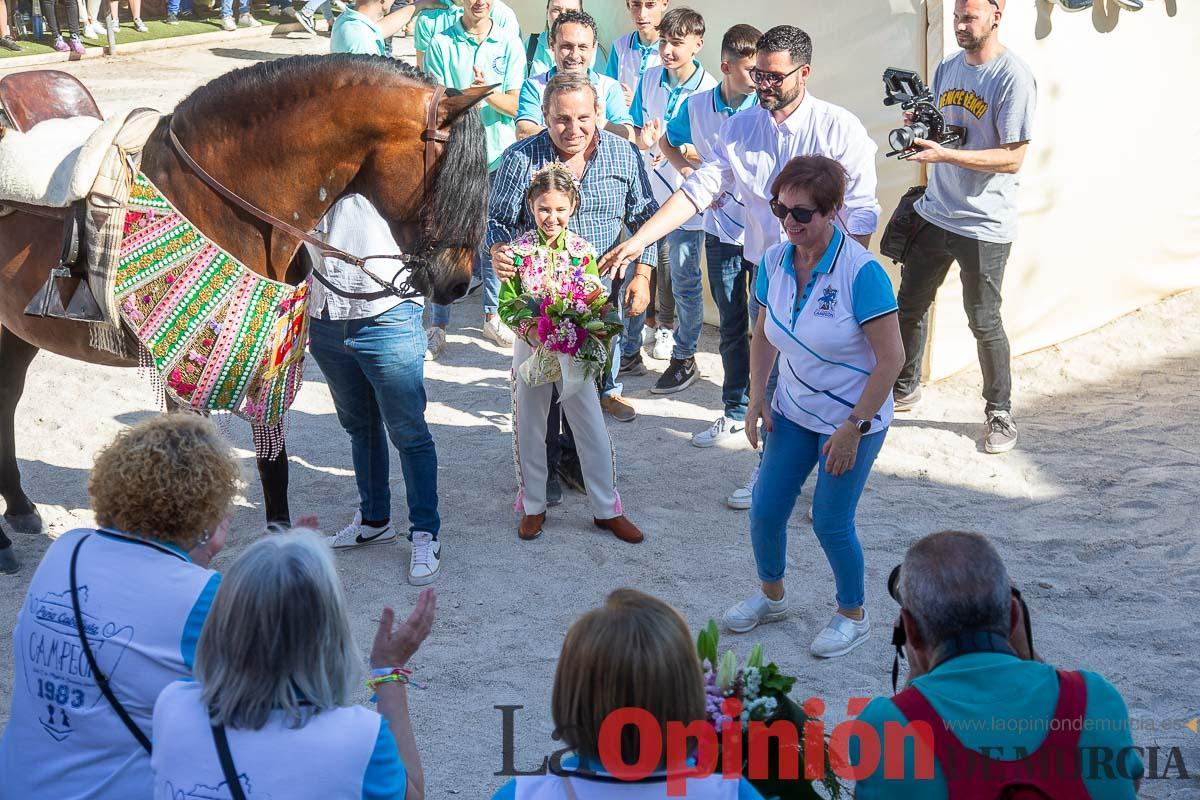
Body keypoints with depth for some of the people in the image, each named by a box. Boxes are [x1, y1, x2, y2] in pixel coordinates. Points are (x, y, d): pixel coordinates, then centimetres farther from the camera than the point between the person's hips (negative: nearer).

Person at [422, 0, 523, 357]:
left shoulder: (510, 46, 4)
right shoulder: (441, 44, 1)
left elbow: (514, 105, -3)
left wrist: (489, 93, -22)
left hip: (497, 157, 2)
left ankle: (491, 316, 24)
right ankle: (437, 326, 5)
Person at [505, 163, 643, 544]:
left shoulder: (584, 250, -5)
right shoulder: (519, 250, -7)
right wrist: (531, 331, -24)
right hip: (530, 349, 0)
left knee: (593, 430, 3)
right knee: (529, 430, 11)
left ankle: (606, 509, 16)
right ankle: (533, 507, 26)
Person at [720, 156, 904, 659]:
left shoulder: (861, 272, -24)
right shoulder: (774, 262, -5)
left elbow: (891, 358, -21)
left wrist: (853, 428, -20)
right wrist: (757, 396, 1)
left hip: (854, 419, -6)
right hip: (793, 411, 6)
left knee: (830, 522, 1)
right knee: (766, 510, 8)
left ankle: (853, 616, 26)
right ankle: (771, 597, 35)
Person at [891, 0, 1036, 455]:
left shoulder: (1013, 78, -15)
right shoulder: (948, 68, 8)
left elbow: (1012, 158, -19)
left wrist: (945, 154, -27)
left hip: (984, 225, -7)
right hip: (935, 213, 7)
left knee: (984, 323, 2)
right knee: (909, 305, 15)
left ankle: (999, 413, 18)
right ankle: (905, 387, 34)